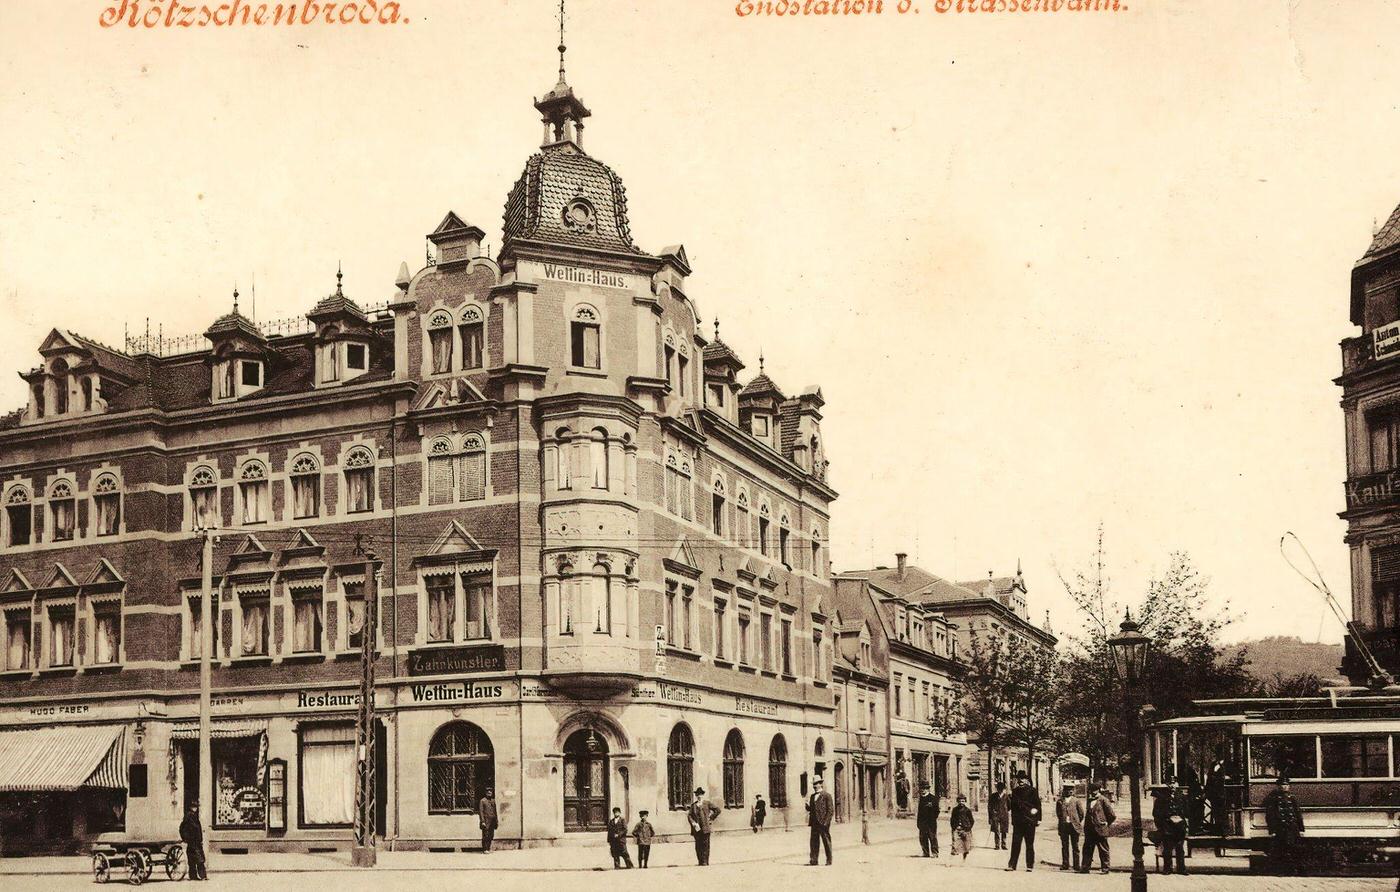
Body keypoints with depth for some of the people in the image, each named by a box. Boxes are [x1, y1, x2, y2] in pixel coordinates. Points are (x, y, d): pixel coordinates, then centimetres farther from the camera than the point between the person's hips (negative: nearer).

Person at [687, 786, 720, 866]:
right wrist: (693, 823, -6)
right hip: (697, 828, 3)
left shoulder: (707, 803, 6)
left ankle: (705, 861, -2)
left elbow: (717, 809, 5)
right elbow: (689, 815, 9)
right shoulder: (693, 805, 14)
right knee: (698, 846, 2)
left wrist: (711, 819, 2)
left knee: (705, 845, -5)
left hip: (705, 828, -3)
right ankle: (700, 861, 7)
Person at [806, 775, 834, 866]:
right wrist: (808, 805, -3)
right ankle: (813, 860, 3)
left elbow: (831, 810, -7)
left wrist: (826, 822, -14)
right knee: (814, 842, 3)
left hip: (823, 823, -6)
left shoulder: (827, 795, -4)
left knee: (826, 841, 0)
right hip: (814, 823, 6)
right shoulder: (812, 796, 17)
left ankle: (829, 861, 6)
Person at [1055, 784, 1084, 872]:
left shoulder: (1076, 801, 1)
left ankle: (1076, 865, 5)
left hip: (1074, 826, -2)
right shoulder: (1059, 801, 6)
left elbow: (1081, 813, 5)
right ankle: (1065, 864, 9)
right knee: (1064, 846, 5)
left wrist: (1077, 822, 7)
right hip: (1063, 826, 2)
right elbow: (1058, 813, 12)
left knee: (1075, 846, 2)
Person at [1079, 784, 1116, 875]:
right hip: (1089, 830, 6)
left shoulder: (1103, 800, -6)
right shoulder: (1089, 800, 14)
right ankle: (1085, 867, 8)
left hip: (1100, 830, -6)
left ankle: (1105, 868, 8)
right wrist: (1086, 827, 14)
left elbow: (1112, 815, -5)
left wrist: (1106, 824, -1)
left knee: (1103, 850, 2)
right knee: (1087, 849, 5)